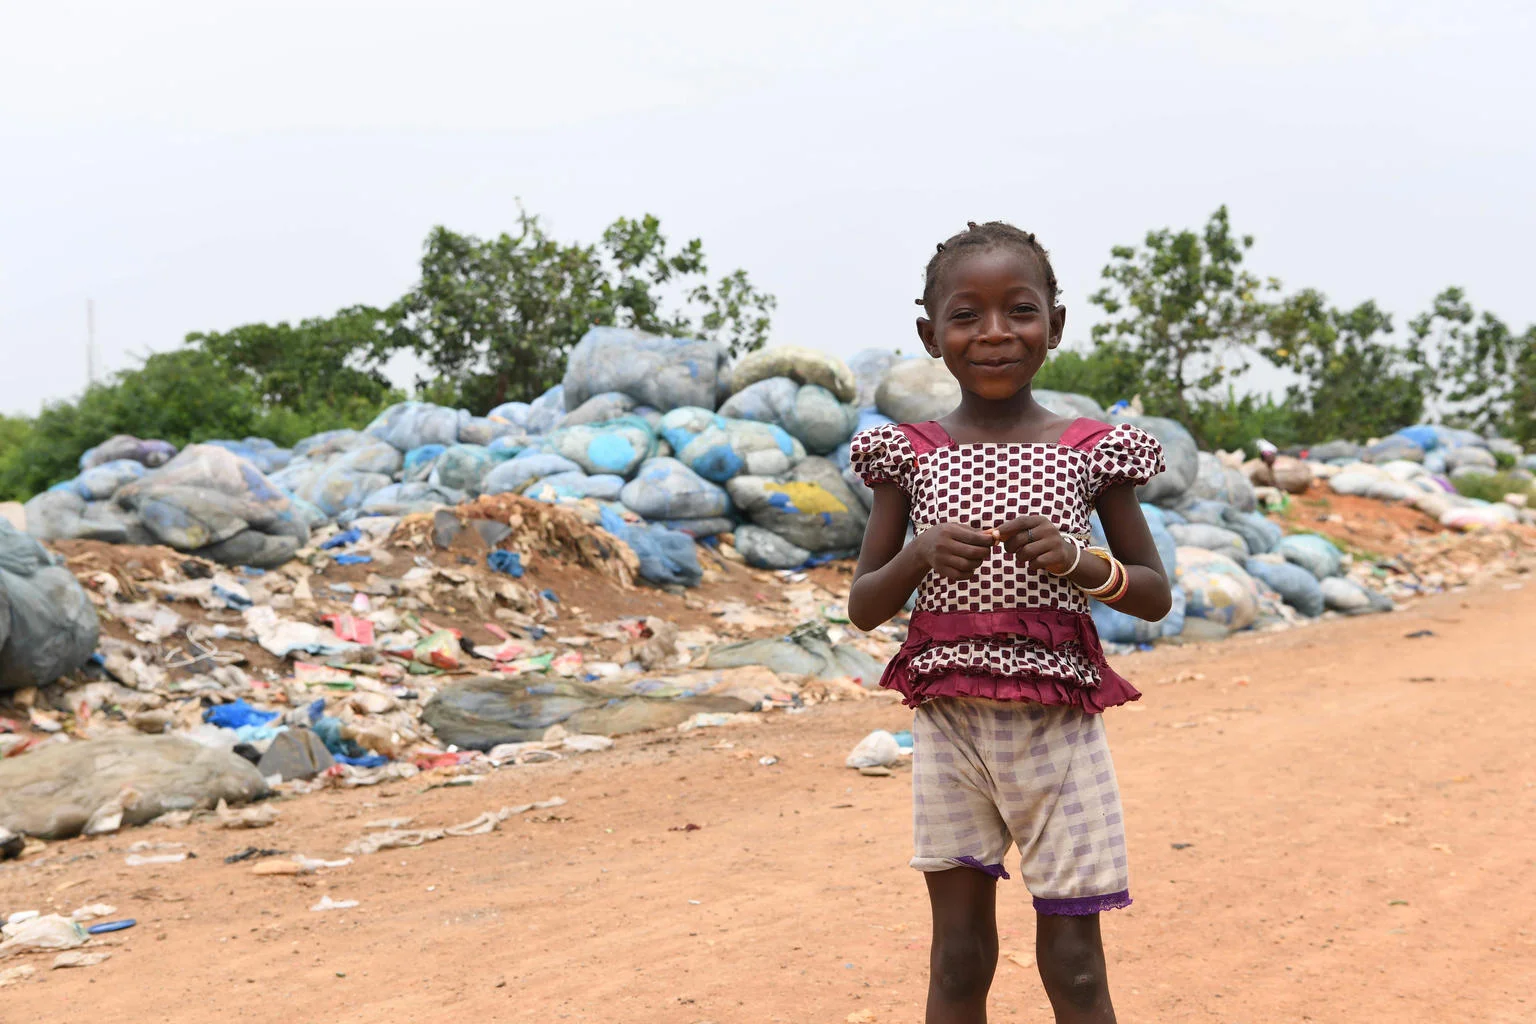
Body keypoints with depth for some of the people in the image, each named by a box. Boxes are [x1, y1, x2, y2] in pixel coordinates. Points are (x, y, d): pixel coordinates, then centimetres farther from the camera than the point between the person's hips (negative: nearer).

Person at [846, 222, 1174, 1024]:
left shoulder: (1092, 452, 0)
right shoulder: (910, 455, 2)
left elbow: (1155, 596, 6)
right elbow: (862, 609, 6)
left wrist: (1079, 561, -13)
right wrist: (919, 554, -14)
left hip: (1059, 725, -1)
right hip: (949, 723, 1)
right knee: (958, 957, 8)